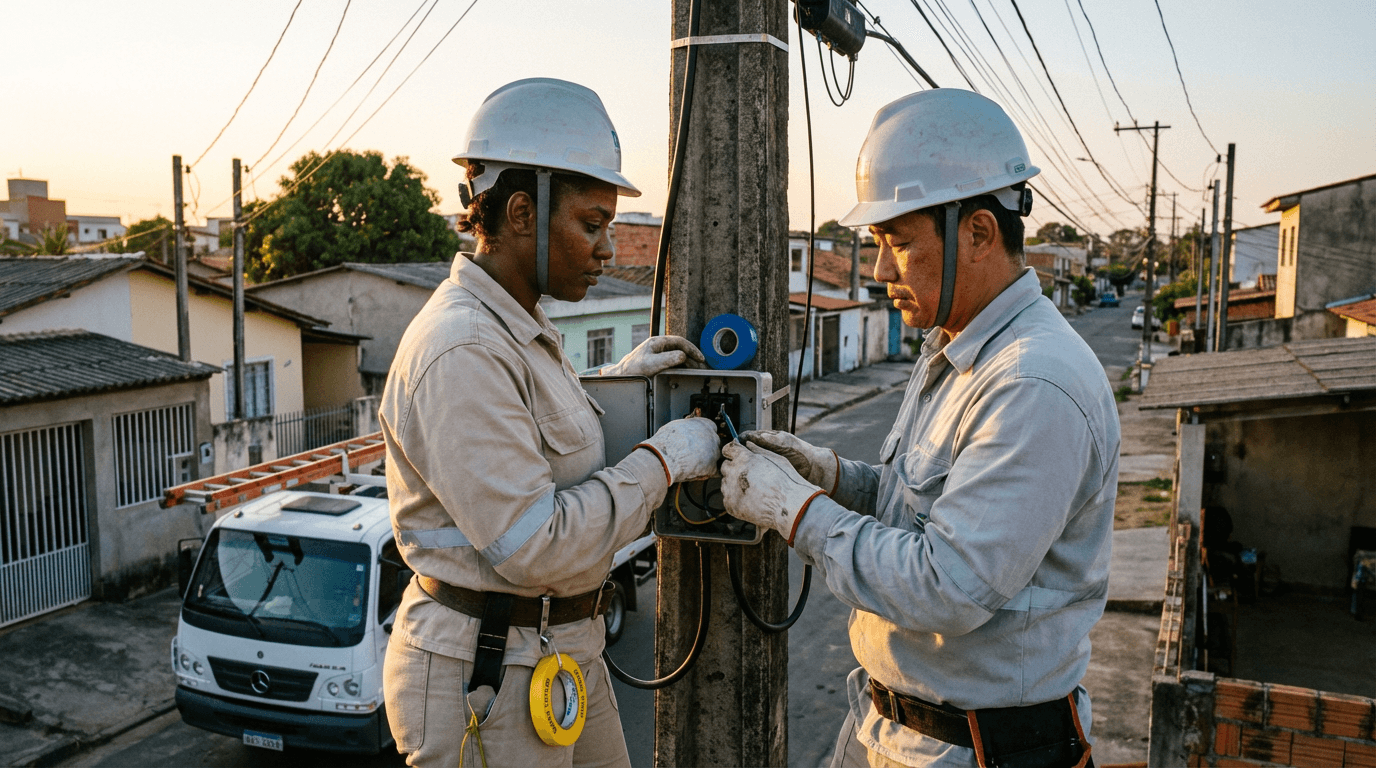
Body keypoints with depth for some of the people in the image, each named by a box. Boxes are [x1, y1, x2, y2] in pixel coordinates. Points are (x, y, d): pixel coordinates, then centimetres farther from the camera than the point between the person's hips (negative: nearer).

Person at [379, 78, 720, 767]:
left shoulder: (514, 329, 8)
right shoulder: (460, 351, -24)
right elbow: (536, 548, -27)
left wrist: (617, 378, 11)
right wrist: (661, 460, -17)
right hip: (486, 676, -9)